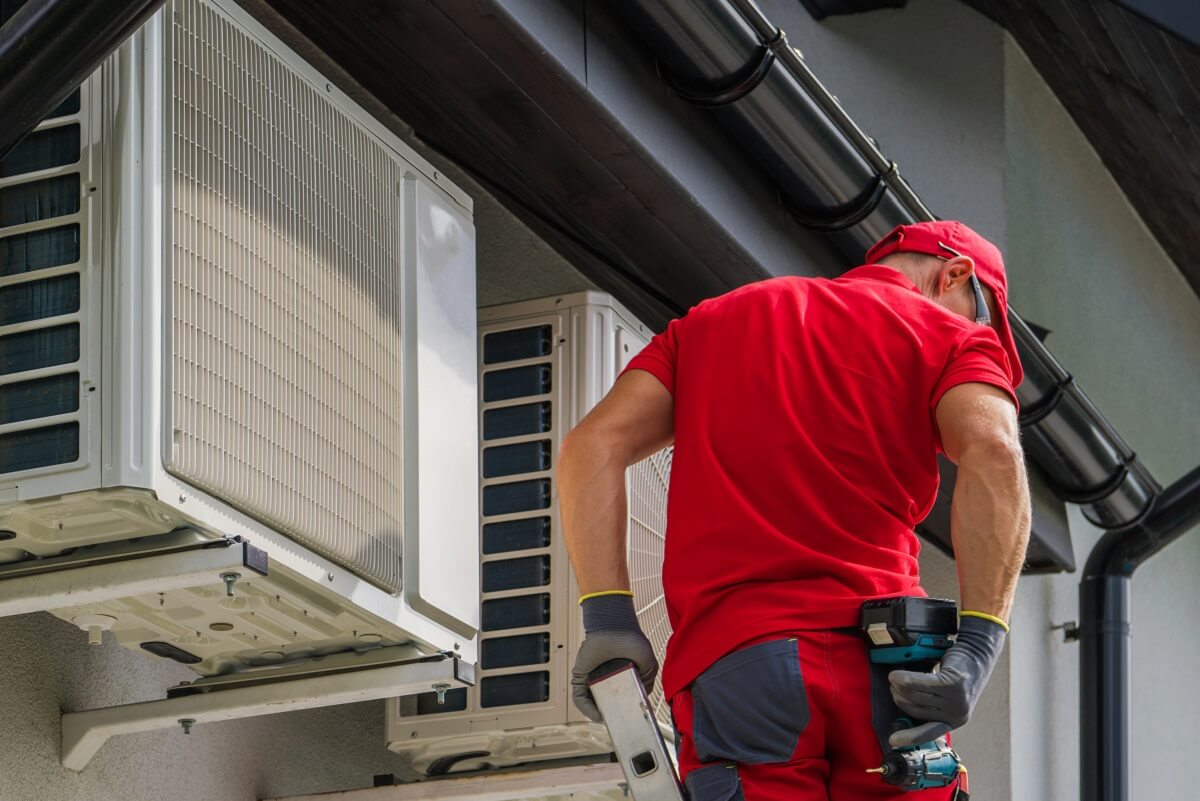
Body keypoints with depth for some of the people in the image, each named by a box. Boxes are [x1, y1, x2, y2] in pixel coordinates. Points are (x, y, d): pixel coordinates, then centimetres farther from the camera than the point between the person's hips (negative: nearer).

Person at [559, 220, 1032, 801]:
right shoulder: (954, 336, 15)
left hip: (727, 660, 2)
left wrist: (607, 616, 6)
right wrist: (977, 646, -13)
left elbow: (592, 446, 13)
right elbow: (991, 453, -7)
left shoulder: (712, 321, 27)